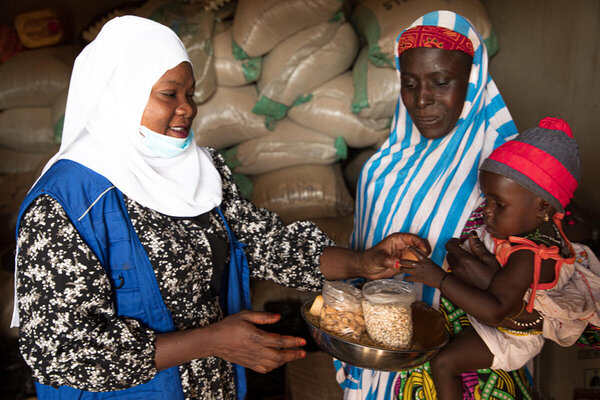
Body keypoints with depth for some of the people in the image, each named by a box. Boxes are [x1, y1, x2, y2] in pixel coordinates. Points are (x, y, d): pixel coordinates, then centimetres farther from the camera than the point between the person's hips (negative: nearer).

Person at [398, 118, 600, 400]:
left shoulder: (529, 257, -40)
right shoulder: (543, 224, -16)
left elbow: (495, 310, -45)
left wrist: (438, 279, -46)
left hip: (511, 334, -9)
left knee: (443, 363, -9)